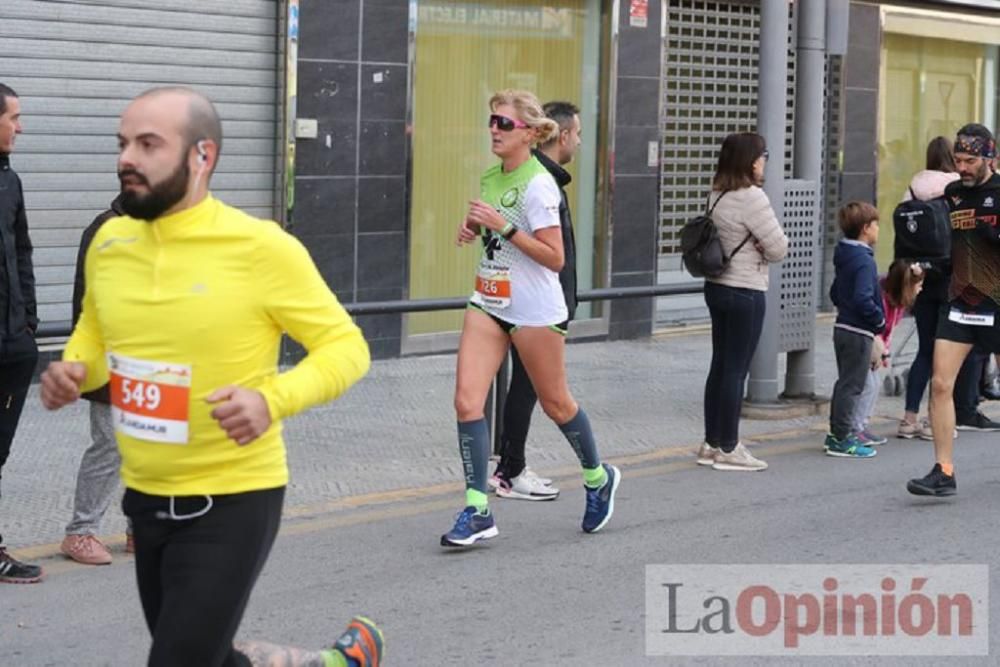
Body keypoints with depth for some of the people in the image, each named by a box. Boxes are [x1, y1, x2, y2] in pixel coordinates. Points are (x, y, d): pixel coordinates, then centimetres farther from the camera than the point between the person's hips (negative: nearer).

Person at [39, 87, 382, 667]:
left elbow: (346, 346, -11)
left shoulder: (261, 247, -17)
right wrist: (74, 370, -5)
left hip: (231, 504, -7)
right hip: (146, 500, 7)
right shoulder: (109, 243, 0)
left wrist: (272, 400, -28)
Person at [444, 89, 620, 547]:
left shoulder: (538, 184, -16)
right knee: (467, 401, -8)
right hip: (488, 303, 7)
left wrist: (503, 226, -25)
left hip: (535, 311, -7)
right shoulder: (490, 177, 8)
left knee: (555, 403, 10)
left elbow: (555, 257, -20)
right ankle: (477, 511, -5)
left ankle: (598, 479, 36)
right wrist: (474, 228, 4)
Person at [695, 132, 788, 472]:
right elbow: (778, 249, -16)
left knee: (720, 365, 14)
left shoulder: (717, 195, 8)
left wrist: (758, 244, -2)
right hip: (745, 292, -8)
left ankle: (712, 443, 20)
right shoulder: (752, 198, -18)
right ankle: (728, 449, 3)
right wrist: (774, 243, 4)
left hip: (717, 287, 8)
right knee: (736, 370, -2)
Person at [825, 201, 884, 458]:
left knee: (845, 382, 17)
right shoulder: (864, 261, -19)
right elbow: (863, 299, -27)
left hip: (843, 328, 10)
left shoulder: (844, 258, 10)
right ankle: (842, 439, 0)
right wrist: (880, 321, -15)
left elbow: (835, 293, 19)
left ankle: (836, 434, 24)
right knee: (852, 385, -3)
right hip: (859, 332, -10)